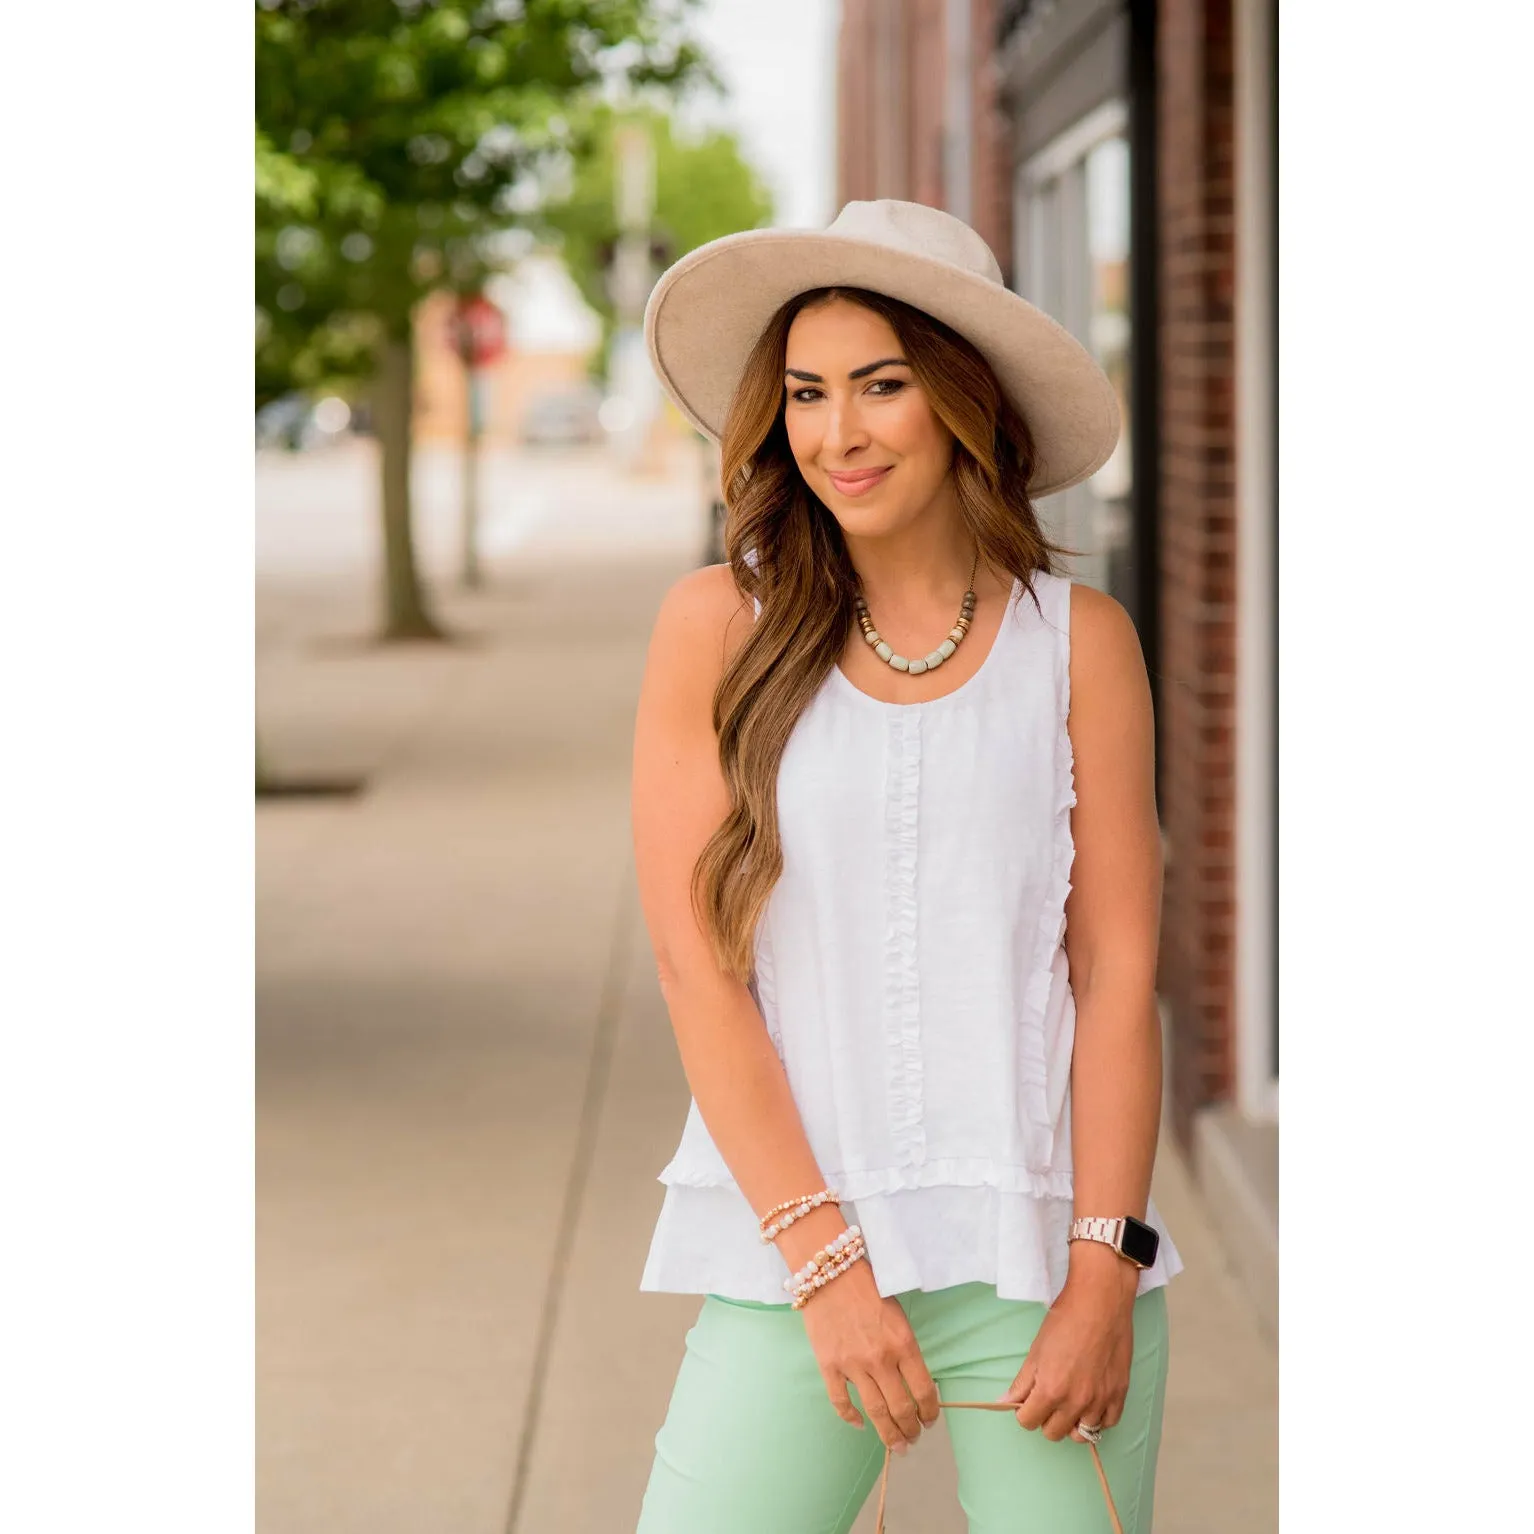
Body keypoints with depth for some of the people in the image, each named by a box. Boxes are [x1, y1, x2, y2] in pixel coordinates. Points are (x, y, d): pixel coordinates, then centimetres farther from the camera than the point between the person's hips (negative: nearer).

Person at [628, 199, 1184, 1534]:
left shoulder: (1079, 640, 4)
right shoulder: (720, 625, 2)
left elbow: (1120, 974, 2)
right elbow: (696, 964, -2)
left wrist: (1104, 1275, -6)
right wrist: (826, 1263, -8)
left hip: (1045, 1249, 1)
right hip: (791, 1258, -1)